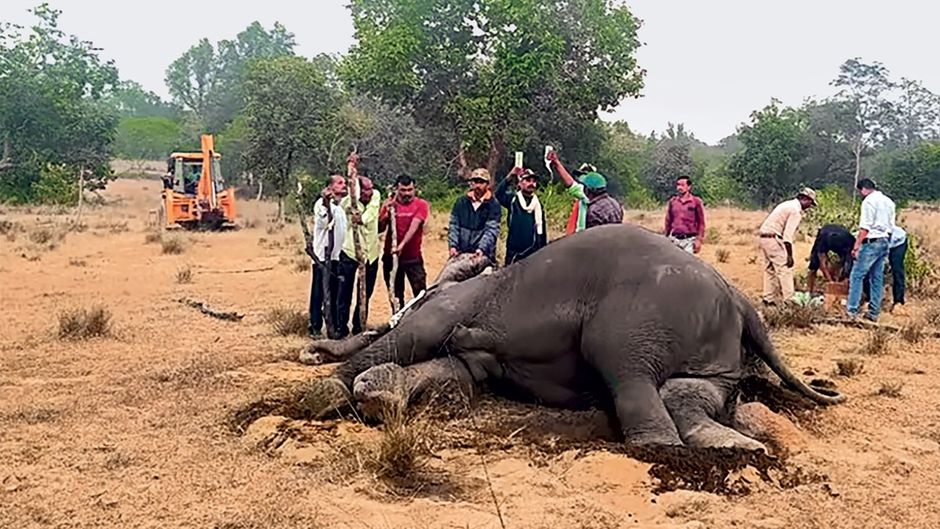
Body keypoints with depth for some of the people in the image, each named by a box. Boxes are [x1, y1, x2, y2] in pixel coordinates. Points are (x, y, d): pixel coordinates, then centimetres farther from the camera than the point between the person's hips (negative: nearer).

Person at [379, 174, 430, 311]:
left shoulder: (421, 205, -3)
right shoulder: (389, 204, 5)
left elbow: (414, 227, -17)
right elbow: (379, 229, 1)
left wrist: (402, 245, -29)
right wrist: (386, 213, -16)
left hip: (413, 257, -3)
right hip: (391, 256, 3)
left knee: (420, 292, -9)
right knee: (396, 295, 9)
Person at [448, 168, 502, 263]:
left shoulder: (494, 206, 1)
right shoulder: (461, 202, 12)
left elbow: (491, 230, -8)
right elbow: (454, 226, 9)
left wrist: (482, 249, -23)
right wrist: (453, 245, -6)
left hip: (482, 255, -3)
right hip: (460, 253, 3)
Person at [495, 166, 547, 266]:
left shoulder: (538, 204, 12)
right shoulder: (513, 200, 3)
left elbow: (542, 231, 15)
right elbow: (499, 193, -20)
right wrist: (510, 177, -32)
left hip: (533, 252, 3)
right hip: (514, 252, -3)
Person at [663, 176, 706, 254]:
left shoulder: (696, 202, 0)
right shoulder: (672, 201, 10)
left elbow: (701, 223, 1)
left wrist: (699, 240, -5)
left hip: (689, 240, -3)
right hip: (674, 239, 3)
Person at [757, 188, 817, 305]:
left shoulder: (789, 205, 19)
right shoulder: (796, 210, -12)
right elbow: (788, 234, -18)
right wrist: (790, 255, -16)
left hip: (764, 237, 10)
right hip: (774, 239, -10)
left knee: (770, 269, 14)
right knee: (785, 269, -8)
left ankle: (768, 299, 16)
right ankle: (788, 300, -10)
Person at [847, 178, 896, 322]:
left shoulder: (869, 201, -10)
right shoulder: (888, 201, 15)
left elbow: (865, 227, -17)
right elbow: (890, 227, 17)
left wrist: (856, 246, -17)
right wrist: (885, 241, 21)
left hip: (872, 242, -8)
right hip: (884, 242, 9)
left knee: (857, 275, -5)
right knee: (878, 278, 10)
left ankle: (852, 310, -9)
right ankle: (874, 312, 13)